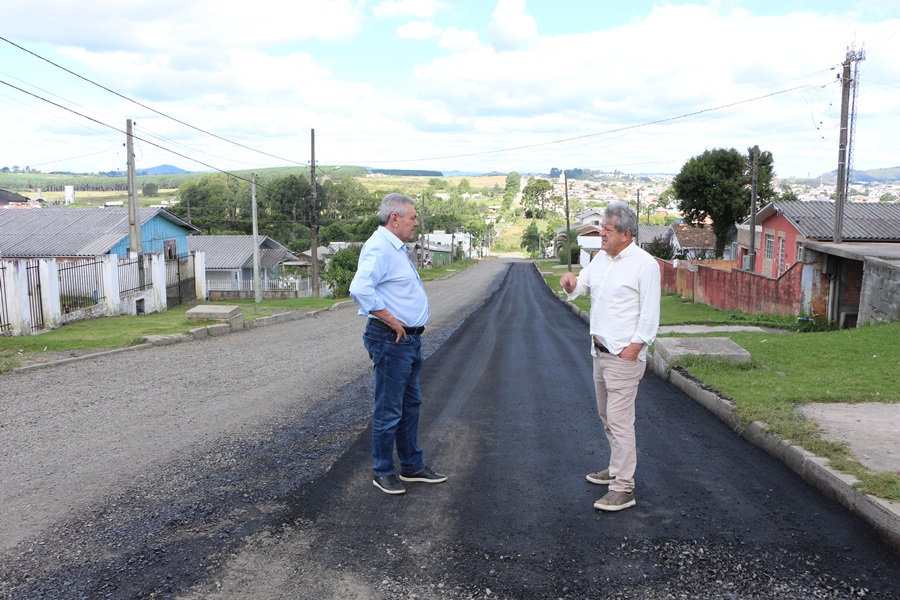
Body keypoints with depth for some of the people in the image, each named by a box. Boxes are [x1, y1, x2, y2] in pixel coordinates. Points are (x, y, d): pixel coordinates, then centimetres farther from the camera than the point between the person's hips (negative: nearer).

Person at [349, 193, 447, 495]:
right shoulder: (379, 247, -17)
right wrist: (392, 322, -23)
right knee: (388, 411, 1)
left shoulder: (396, 247, 16)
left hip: (409, 339, 11)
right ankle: (382, 472, 15)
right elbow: (360, 289, -32)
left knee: (410, 405, 18)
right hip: (391, 341, -11)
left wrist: (410, 328, 15)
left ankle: (412, 466, 30)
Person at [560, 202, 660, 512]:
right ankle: (619, 467, 34)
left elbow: (650, 314, -14)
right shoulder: (600, 258, 12)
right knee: (608, 417, 18)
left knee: (620, 420, -8)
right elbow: (580, 286, 16)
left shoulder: (644, 264, -12)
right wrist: (571, 281, -8)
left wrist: (633, 349, -17)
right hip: (600, 351, 9)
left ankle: (623, 488, -2)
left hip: (624, 356, -8)